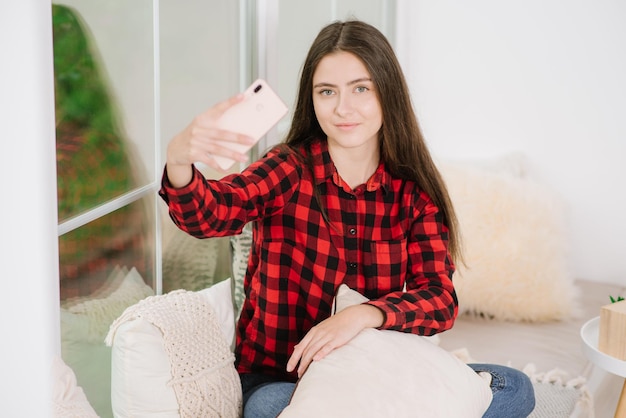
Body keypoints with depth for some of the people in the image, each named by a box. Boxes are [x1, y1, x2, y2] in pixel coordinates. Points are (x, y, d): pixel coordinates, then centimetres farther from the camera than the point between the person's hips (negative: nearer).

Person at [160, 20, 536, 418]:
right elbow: (208, 214, -28)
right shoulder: (290, 170, -9)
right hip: (278, 378, -3)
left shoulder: (414, 191, 0)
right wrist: (179, 161, -51)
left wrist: (363, 315, -30)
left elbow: (440, 298, -10)